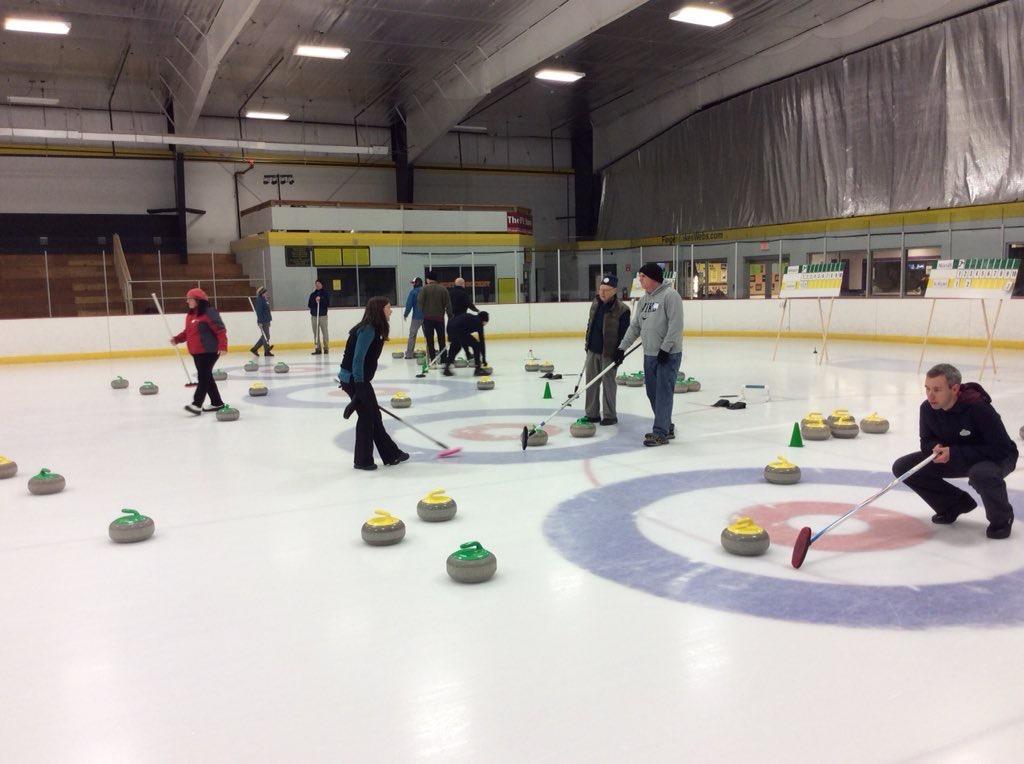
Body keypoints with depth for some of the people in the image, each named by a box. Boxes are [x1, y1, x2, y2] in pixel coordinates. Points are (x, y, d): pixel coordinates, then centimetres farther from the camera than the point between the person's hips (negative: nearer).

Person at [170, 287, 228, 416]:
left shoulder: (209, 313, -14)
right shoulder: (189, 315, 13)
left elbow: (220, 330, -17)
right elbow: (187, 332, 21)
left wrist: (222, 346, -24)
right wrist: (177, 339, 6)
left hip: (209, 351, -9)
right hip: (196, 352, 9)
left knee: (203, 376, -11)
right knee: (206, 377, 13)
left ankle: (196, 404, -13)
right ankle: (217, 402, 22)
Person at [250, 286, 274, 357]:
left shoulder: (265, 300, 16)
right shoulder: (259, 300, -13)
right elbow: (259, 311, -20)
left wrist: (269, 321, 24)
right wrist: (260, 322, -25)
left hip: (266, 321, 10)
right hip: (262, 322, -10)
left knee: (265, 337, 13)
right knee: (266, 336, -6)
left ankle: (254, 349, 20)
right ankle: (267, 352, -1)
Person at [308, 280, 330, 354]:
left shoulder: (326, 293, 3)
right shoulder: (312, 294, 14)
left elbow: (328, 303, -6)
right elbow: (310, 305, 9)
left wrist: (321, 299, -18)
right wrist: (315, 301, -9)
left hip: (323, 315, -3)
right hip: (314, 315, 4)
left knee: (324, 332, -7)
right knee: (316, 333, 2)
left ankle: (326, 348, -1)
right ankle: (318, 348, 5)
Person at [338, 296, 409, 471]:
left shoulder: (374, 328, 12)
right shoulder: (368, 329, -18)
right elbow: (358, 358, -24)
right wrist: (360, 386, -24)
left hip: (359, 379, 10)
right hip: (354, 379, -10)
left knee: (374, 416, 14)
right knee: (366, 417, -1)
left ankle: (391, 455, 22)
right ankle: (362, 460, 11)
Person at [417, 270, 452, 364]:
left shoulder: (425, 289, -7)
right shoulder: (443, 289, 1)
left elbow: (420, 301, -11)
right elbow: (448, 304, 0)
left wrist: (424, 311, 7)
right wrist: (450, 317, 5)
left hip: (428, 318, -2)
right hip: (440, 317, 2)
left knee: (430, 339, 4)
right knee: (441, 339, 10)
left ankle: (433, 359, 1)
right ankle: (443, 359, 10)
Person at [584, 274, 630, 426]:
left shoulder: (621, 310, -16)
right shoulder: (595, 303, 5)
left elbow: (624, 334, -12)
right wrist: (587, 341, 19)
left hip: (609, 353, -6)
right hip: (592, 350, 7)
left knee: (608, 383, 1)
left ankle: (610, 416, 13)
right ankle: (592, 414, 19)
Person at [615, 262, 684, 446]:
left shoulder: (670, 295, -12)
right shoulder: (643, 300, 14)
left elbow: (675, 324, -18)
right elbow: (635, 326, 17)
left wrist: (665, 348, -21)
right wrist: (622, 347, 11)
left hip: (668, 355, -9)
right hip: (649, 355, 9)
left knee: (663, 393, -6)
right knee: (652, 392, 12)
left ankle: (660, 433, -2)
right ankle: (666, 427, 25)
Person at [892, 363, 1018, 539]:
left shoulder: (979, 407, -31)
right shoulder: (928, 408, -13)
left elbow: (1000, 448, -30)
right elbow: (927, 441, 3)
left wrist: (954, 453, -33)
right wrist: (936, 448, -23)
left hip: (997, 458, -6)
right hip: (956, 458, 6)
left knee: (982, 474, -43)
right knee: (902, 467, -9)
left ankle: (1001, 518, -9)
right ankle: (955, 505, 8)